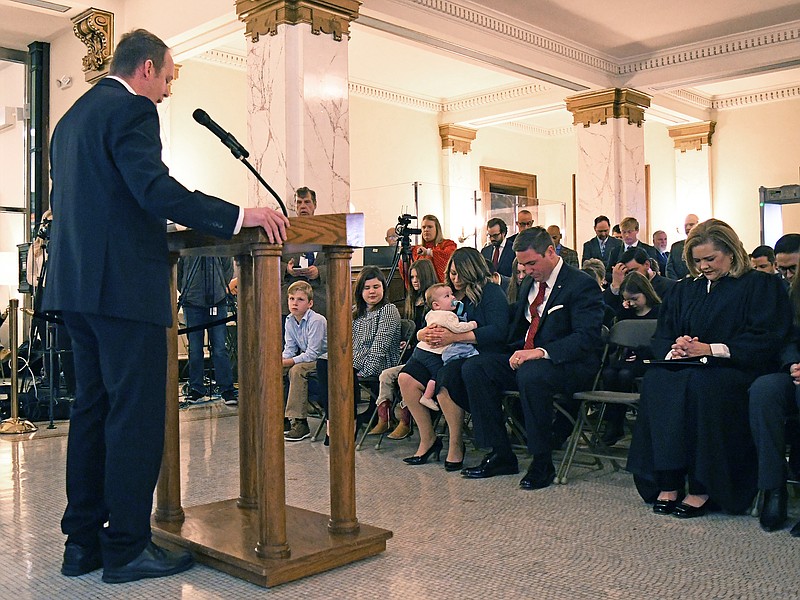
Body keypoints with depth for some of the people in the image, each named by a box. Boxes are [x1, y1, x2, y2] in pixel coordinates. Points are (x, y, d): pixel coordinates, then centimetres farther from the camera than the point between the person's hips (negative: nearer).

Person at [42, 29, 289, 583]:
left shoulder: (72, 117, 22)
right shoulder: (131, 110, -7)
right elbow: (154, 188, -21)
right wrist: (239, 216, -21)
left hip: (77, 282, 10)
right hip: (125, 283, -10)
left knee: (93, 408, 13)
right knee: (137, 413, -4)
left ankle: (82, 541, 20)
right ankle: (127, 547, 3)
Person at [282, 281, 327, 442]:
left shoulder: (317, 320, -23)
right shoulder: (289, 321, 1)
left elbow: (312, 353, -26)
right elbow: (290, 349, 4)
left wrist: (290, 361, -26)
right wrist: (281, 359, -17)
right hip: (306, 358, 9)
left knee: (296, 370, -32)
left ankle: (300, 423, -29)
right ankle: (280, 414, 6)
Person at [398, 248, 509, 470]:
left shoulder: (491, 292, 0)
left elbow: (498, 331, -15)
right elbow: (418, 332, 19)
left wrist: (455, 337, -19)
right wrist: (425, 334, -9)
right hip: (444, 357, 7)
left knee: (445, 379, -35)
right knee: (406, 378, -16)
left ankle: (456, 444, -14)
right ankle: (428, 439, -2)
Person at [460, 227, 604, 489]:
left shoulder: (582, 285, -9)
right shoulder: (529, 283, 16)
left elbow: (587, 337, -20)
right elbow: (515, 323, 28)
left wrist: (541, 352, -30)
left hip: (568, 363, -8)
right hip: (523, 356, 8)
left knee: (531, 374, -39)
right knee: (474, 367, -13)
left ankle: (542, 462, -21)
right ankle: (500, 455, -8)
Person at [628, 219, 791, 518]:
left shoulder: (761, 286, 6)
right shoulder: (684, 290, 21)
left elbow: (766, 341, -7)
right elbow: (661, 337, 16)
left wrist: (711, 349, -16)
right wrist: (673, 349, -9)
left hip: (736, 370, -4)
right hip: (686, 367, 5)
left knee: (700, 384, -38)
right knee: (655, 380, -29)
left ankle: (701, 487, -28)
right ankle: (667, 481, -28)